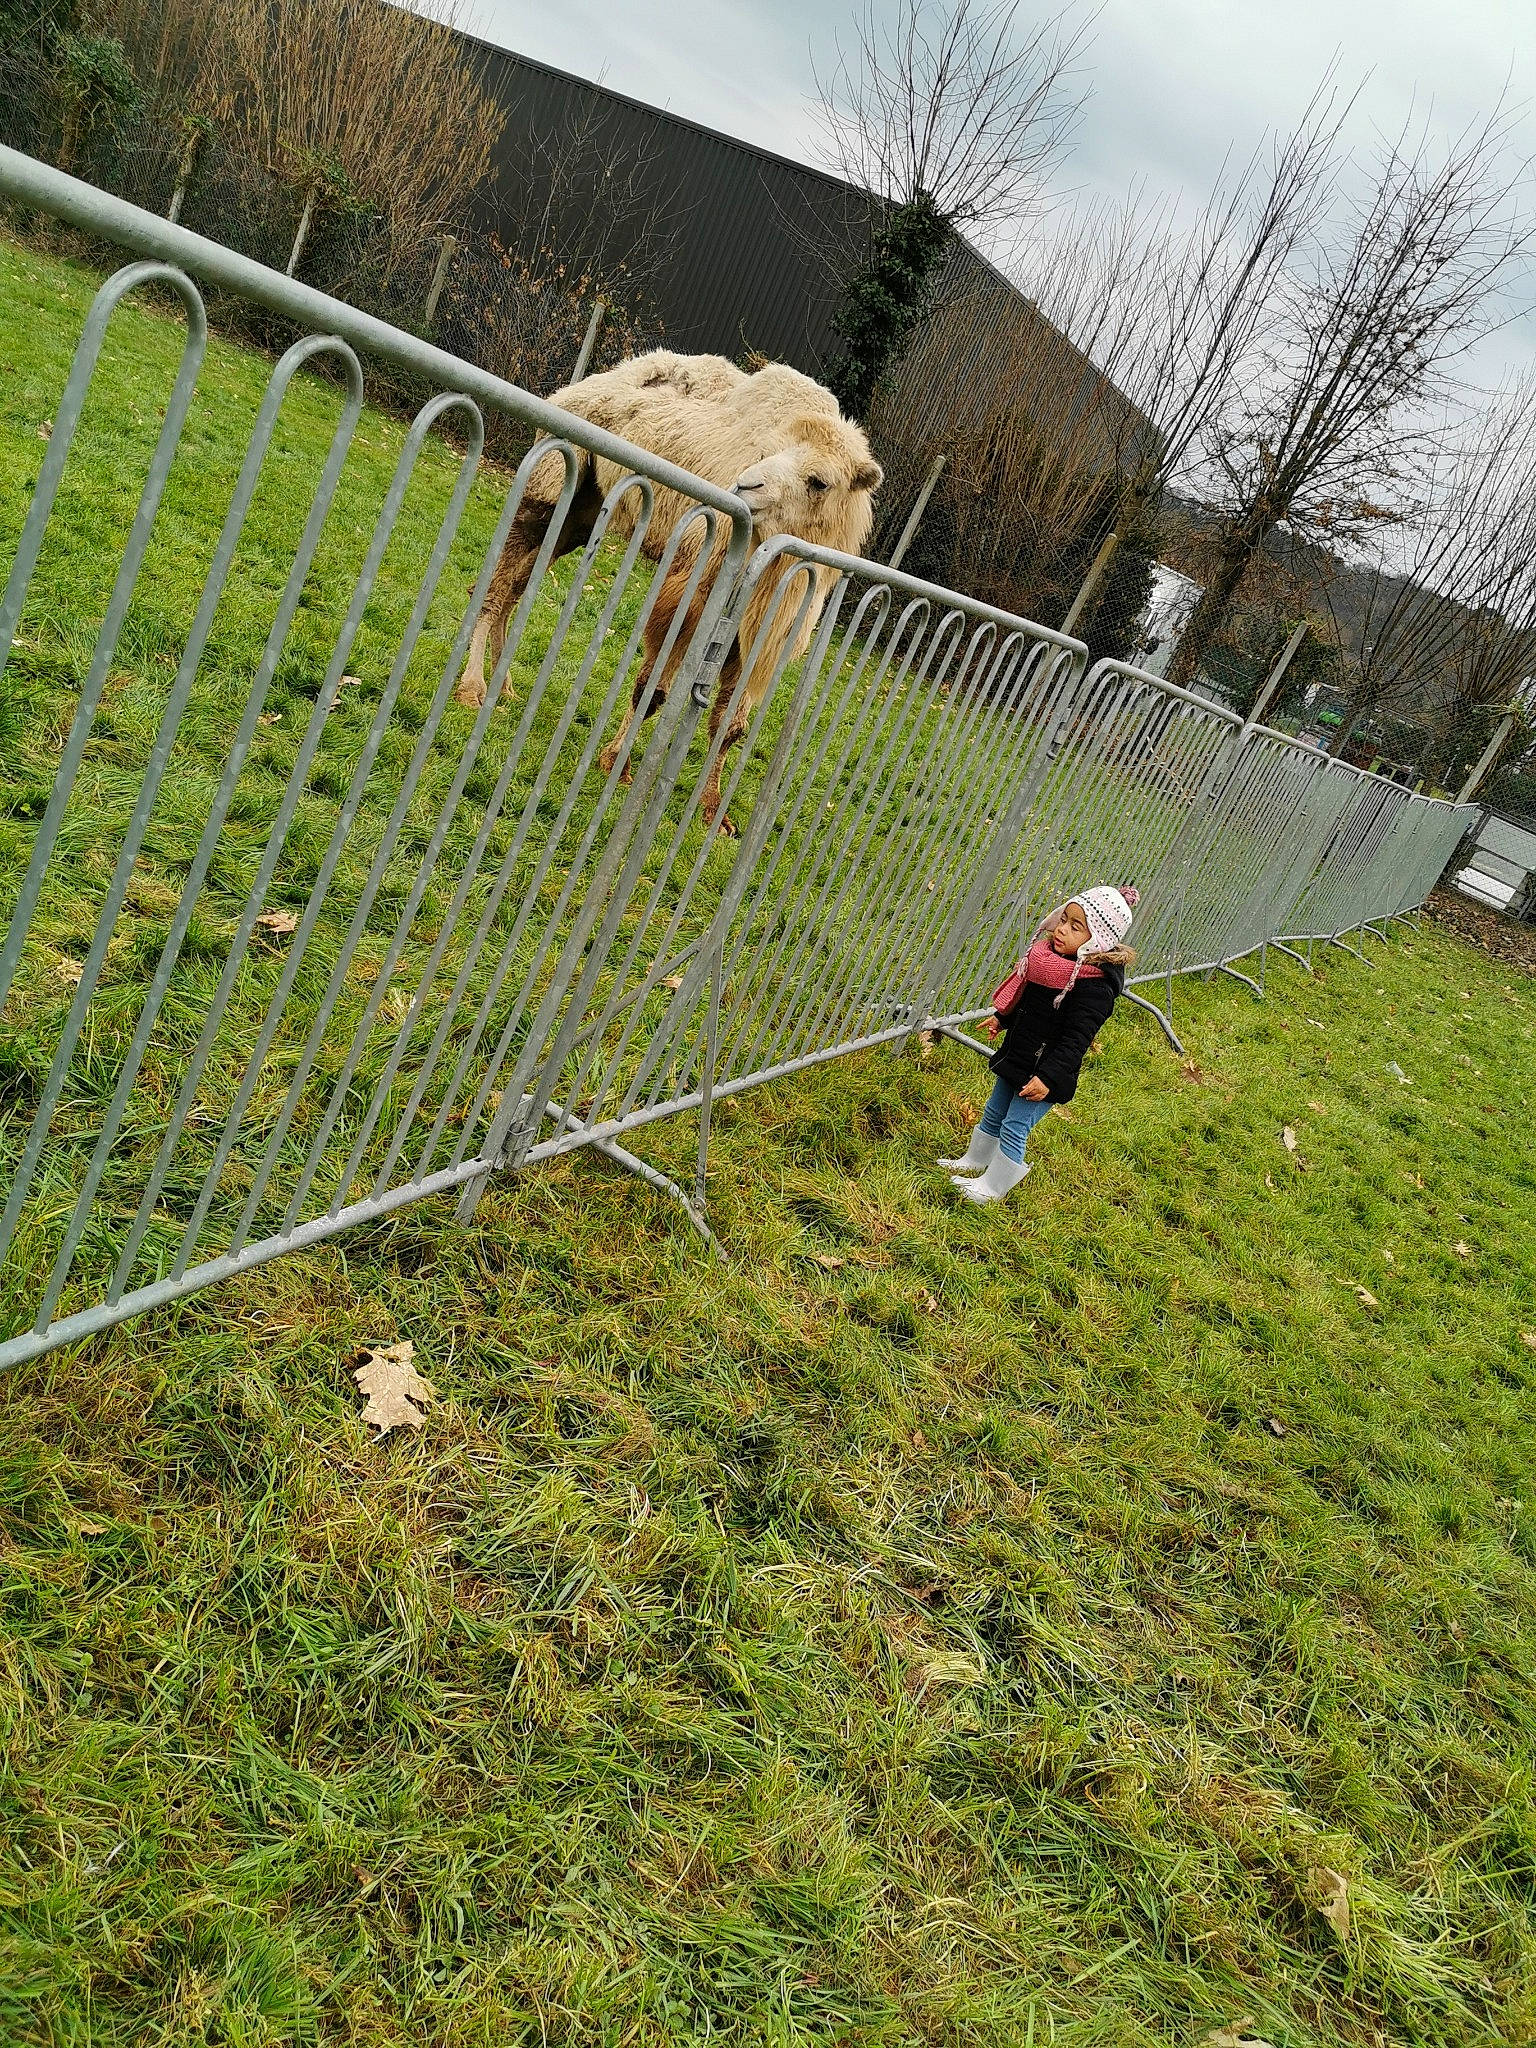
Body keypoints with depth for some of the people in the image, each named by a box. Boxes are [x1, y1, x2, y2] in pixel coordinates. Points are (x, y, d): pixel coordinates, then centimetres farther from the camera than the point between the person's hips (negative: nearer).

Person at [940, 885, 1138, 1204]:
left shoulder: (1095, 986, -27)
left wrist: (1048, 1076, -30)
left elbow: (1076, 1040, -27)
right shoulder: (1054, 954, -2)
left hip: (1041, 1070, -8)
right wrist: (1003, 1019, 28)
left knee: (1014, 1127, 4)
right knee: (993, 1114, 24)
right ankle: (974, 1162, 45)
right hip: (1017, 1056, 8)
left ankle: (992, 1187, 23)